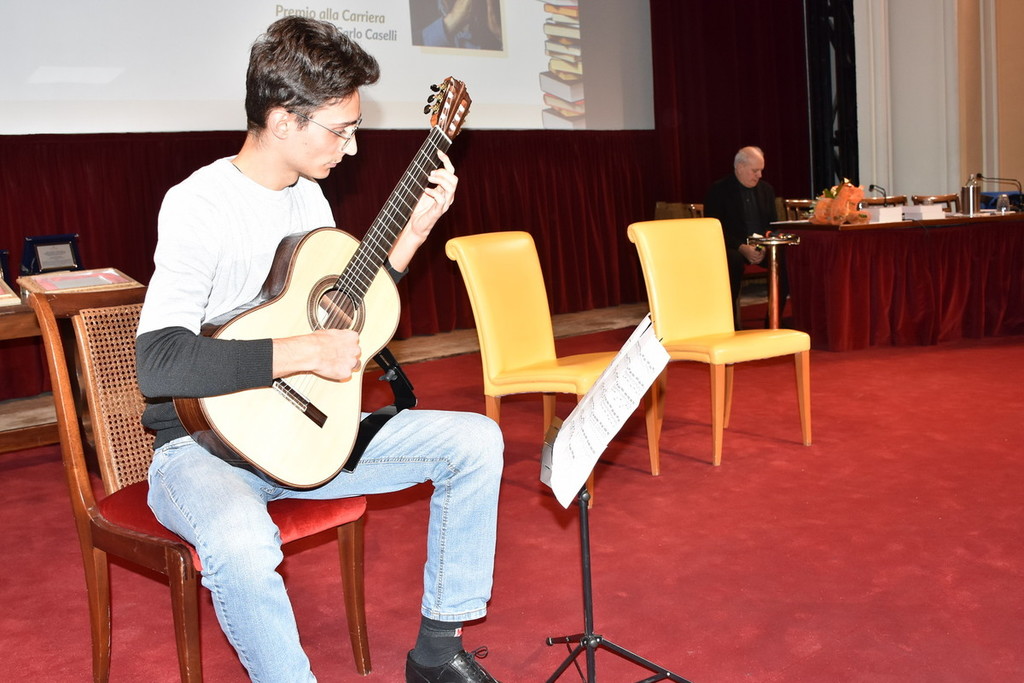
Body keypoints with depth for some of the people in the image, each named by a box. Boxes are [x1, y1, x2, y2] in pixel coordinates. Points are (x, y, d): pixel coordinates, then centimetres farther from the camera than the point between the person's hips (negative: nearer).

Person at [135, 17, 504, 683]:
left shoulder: (309, 194, 6)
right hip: (205, 439, -7)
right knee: (242, 542, -41)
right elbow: (158, 365, -29)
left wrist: (413, 232, 6)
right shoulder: (198, 206, -18)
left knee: (477, 440, -5)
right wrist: (306, 351, -29)